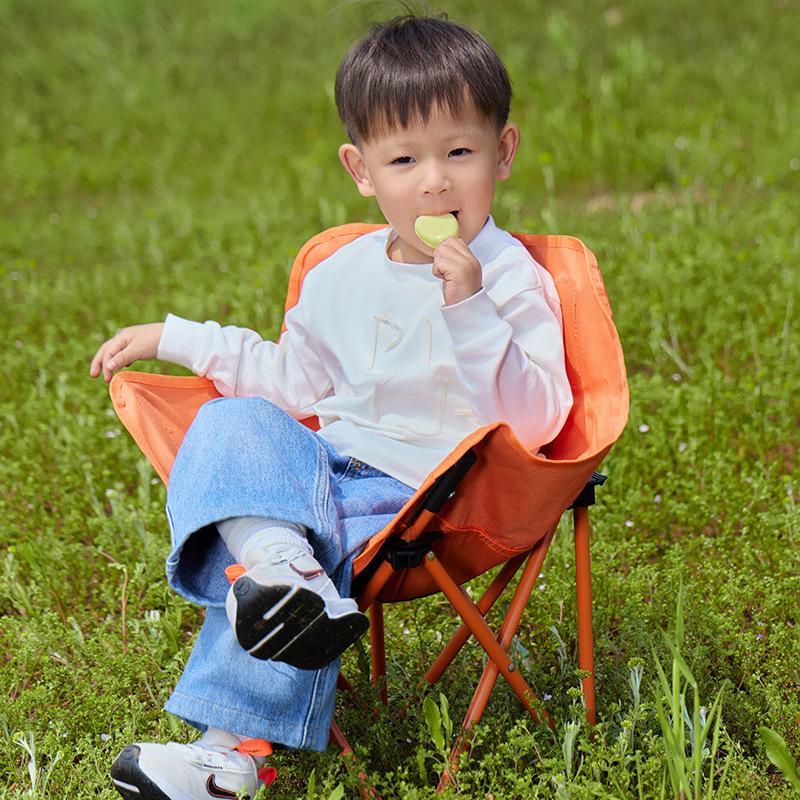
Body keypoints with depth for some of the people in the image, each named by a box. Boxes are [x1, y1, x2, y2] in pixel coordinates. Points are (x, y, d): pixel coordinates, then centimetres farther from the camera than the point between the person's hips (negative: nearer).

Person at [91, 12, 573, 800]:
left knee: (321, 534, -30)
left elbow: (535, 422, -17)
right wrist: (174, 338, 25)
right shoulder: (343, 276, 11)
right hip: (332, 462, 6)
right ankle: (283, 568, -45)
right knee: (235, 420, -18)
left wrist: (471, 313, -26)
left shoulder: (511, 279, -7)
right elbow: (291, 378, 26)